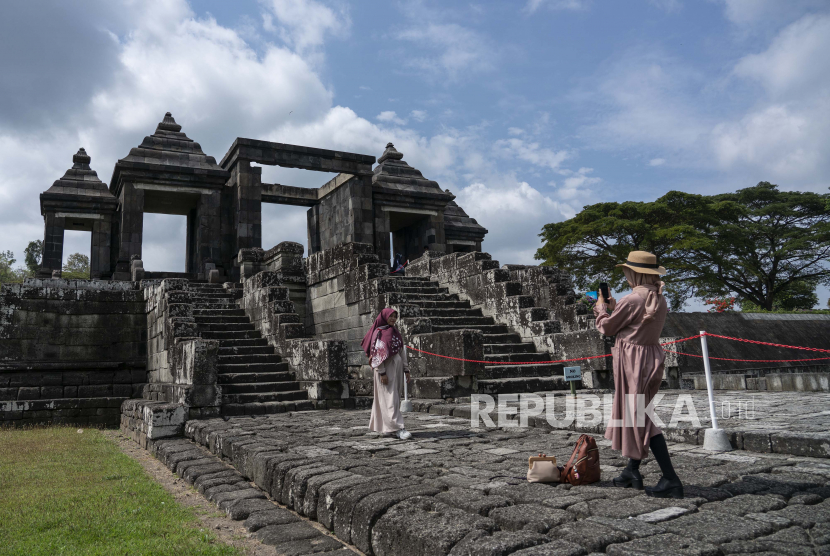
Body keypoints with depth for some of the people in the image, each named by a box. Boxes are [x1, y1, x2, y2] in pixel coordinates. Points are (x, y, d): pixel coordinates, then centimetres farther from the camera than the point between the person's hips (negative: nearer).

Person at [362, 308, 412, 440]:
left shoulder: (395, 333, 15)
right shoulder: (379, 333, -6)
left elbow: (402, 352, 16)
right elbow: (377, 353, -12)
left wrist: (406, 369, 11)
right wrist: (382, 372, -18)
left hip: (396, 368, 8)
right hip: (385, 369, -8)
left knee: (395, 397, 10)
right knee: (390, 398, -10)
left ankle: (381, 425, 20)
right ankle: (398, 428, -15)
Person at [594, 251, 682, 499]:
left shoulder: (633, 299, -19)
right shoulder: (659, 299, 7)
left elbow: (607, 327, -7)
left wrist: (601, 308, 11)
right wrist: (613, 307, 22)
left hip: (632, 359, -9)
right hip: (651, 356, 9)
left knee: (641, 419, -5)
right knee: (635, 415, 18)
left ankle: (671, 480, -5)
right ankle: (632, 471, 28)